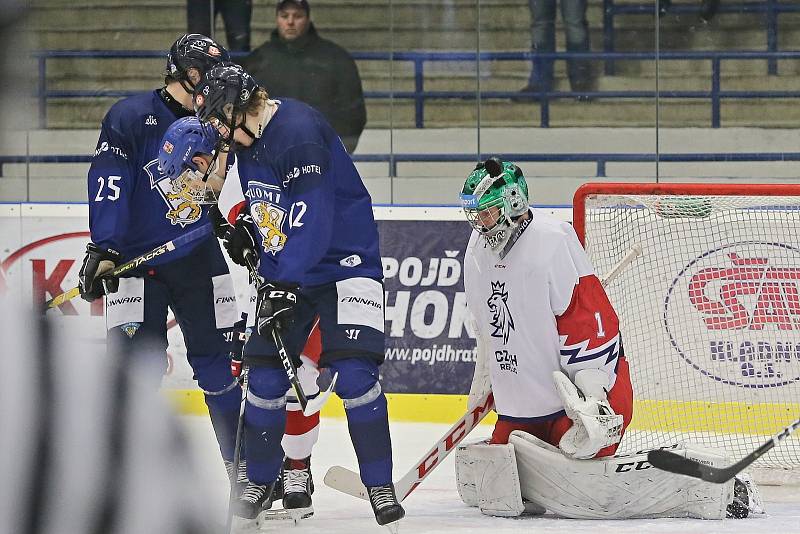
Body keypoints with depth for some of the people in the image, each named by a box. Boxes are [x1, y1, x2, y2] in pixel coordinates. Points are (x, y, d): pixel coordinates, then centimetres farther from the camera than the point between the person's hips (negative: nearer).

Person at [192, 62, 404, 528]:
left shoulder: (299, 130, -24)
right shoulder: (250, 140, 6)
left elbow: (311, 216, -30)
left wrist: (283, 287, -33)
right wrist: (247, 227, 4)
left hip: (344, 261, -8)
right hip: (286, 271, 8)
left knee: (355, 373, -17)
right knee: (266, 374, 2)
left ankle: (380, 485, -9)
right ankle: (261, 481, 16)